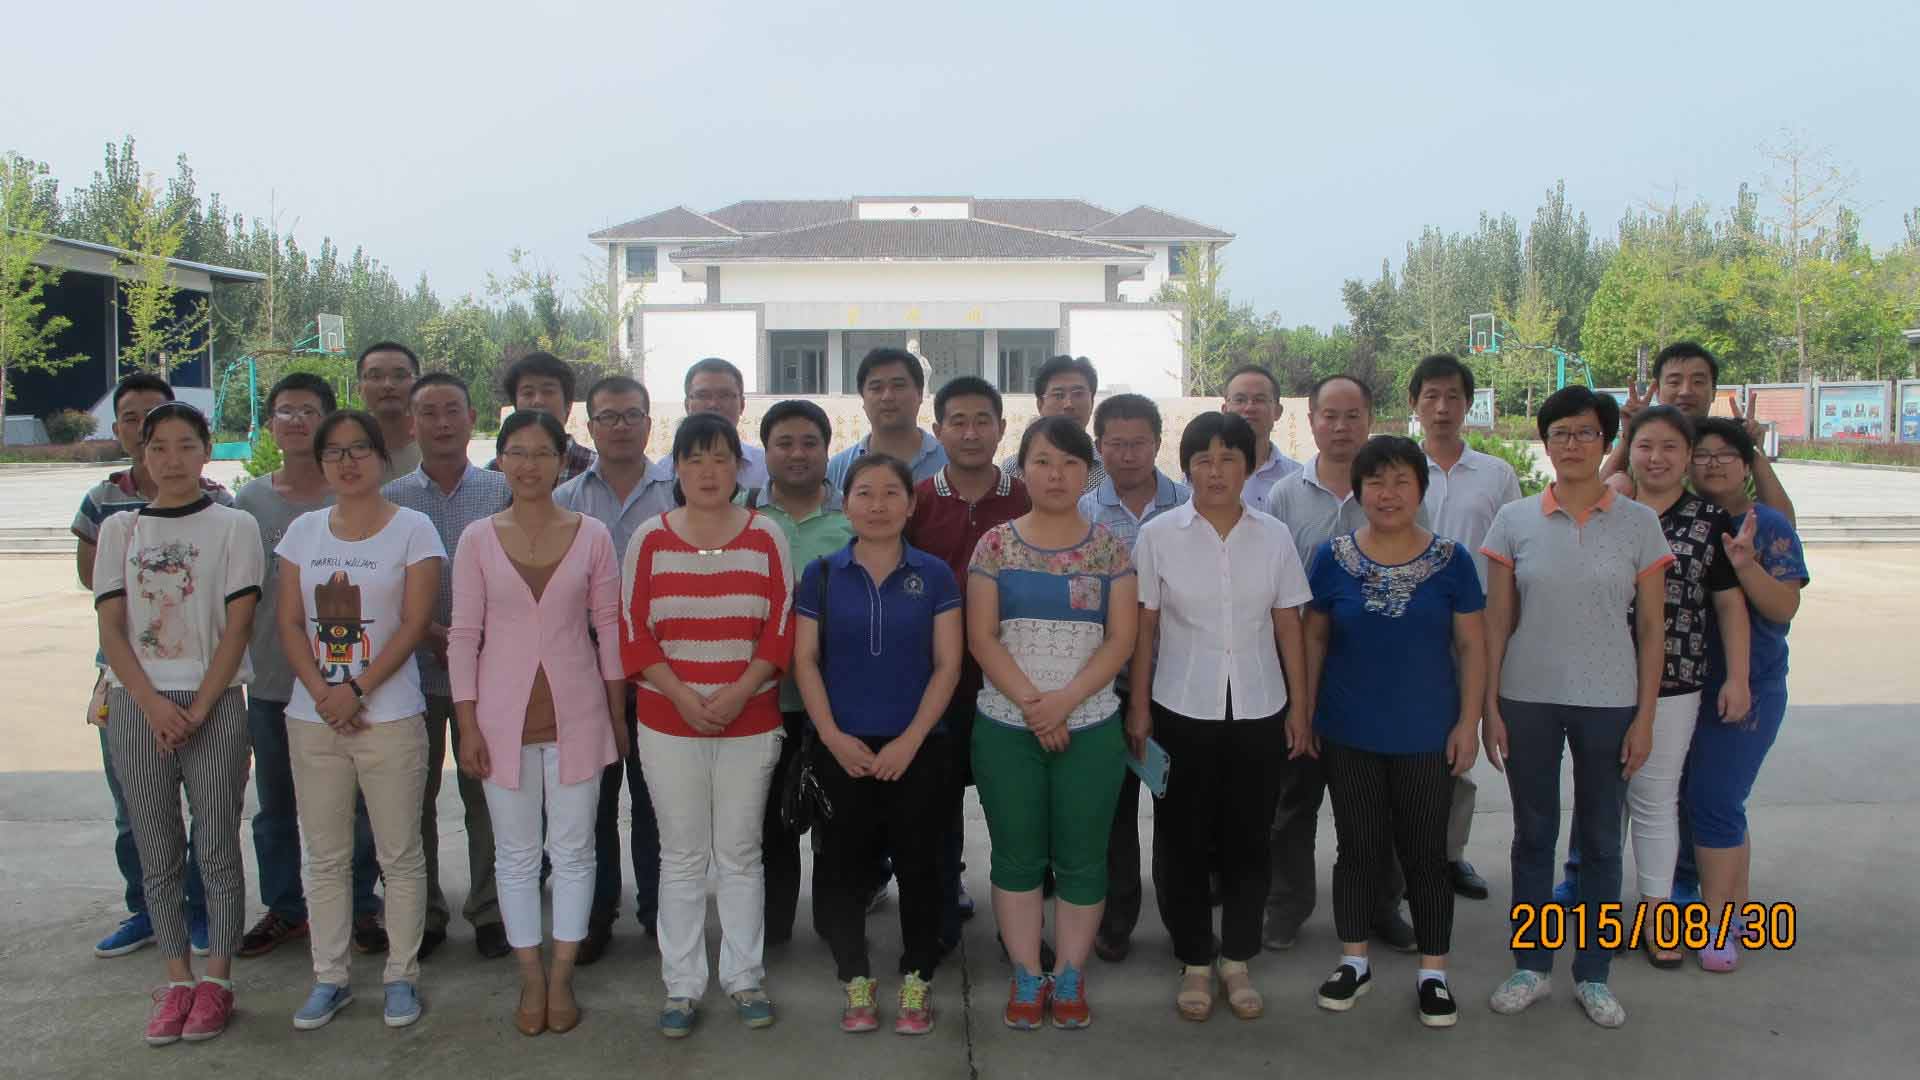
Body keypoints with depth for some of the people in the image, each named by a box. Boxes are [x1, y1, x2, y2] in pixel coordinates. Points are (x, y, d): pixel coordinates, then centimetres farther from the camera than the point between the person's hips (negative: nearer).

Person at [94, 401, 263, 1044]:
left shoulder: (234, 527, 1)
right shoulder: (119, 530, 8)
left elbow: (236, 629, -4)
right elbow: (111, 630, 3)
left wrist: (196, 710, -11)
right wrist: (154, 706, -9)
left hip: (214, 707, -2)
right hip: (136, 707, 3)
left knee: (217, 849, 2)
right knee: (157, 852, 8)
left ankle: (216, 982, 12)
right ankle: (177, 980, 18)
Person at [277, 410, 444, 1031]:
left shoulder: (412, 529, -2)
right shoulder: (303, 532, 10)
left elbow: (415, 623, -8)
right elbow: (290, 623, 6)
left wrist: (358, 690, -14)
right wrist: (323, 694, -8)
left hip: (390, 717, -4)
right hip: (313, 719, 4)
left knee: (400, 855, 3)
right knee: (324, 857, 11)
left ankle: (402, 976, 16)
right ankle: (329, 977, 23)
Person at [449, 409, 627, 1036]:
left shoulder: (591, 536, -1)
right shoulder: (478, 538, 0)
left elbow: (609, 629, 4)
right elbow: (464, 635, 0)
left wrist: (618, 715, 3)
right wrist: (468, 724, -4)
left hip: (575, 713, 0)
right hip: (504, 715, 0)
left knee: (573, 849, 7)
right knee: (516, 852, 9)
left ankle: (562, 977, 21)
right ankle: (531, 979, 23)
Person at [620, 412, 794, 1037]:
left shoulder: (766, 537, 1)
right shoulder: (649, 539, 1)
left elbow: (782, 629, -1)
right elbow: (633, 632, -1)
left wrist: (739, 693, -13)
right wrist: (682, 696, -12)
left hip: (750, 722, 0)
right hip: (668, 723, 0)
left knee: (741, 854, 8)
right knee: (682, 857, 7)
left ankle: (743, 976, 22)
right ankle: (682, 985, 19)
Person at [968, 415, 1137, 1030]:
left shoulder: (1109, 548, 3)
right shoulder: (996, 545, 2)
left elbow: (1121, 640, -2)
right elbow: (981, 638, -3)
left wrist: (1065, 700, -15)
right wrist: (1030, 702, -14)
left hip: (1090, 727, 0)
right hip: (1005, 726, 0)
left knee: (1082, 858, 5)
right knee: (1017, 856, 7)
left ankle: (1070, 978, 20)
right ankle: (1026, 978, 20)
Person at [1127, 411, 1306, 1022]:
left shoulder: (1274, 537, 2)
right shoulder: (1158, 536, -3)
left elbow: (1288, 627, 6)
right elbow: (1144, 628, 0)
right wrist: (1138, 706, -3)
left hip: (1259, 710, 2)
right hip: (1182, 710, -1)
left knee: (1248, 839, 9)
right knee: (1182, 839, 6)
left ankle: (1238, 960, 25)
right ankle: (1195, 963, 22)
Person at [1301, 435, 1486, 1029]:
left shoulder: (1450, 559, -4)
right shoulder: (1333, 556, -2)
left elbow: (1472, 645, 0)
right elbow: (1314, 636, 5)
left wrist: (1469, 722, -5)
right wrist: (1302, 711, 2)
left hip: (1426, 737, -1)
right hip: (1348, 735, 1)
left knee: (1425, 852, 7)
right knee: (1358, 847, 12)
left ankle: (1433, 973, 22)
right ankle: (1354, 960, 28)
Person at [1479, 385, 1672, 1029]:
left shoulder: (1639, 524, -1)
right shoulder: (1514, 520, -1)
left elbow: (1651, 627, 0)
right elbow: (1496, 620, 1)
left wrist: (1645, 716, -3)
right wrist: (1488, 707, -3)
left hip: (1609, 702, 0)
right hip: (1528, 698, 1)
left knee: (1601, 840, 9)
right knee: (1533, 835, 10)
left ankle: (1593, 974, 23)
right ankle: (1531, 966, 24)